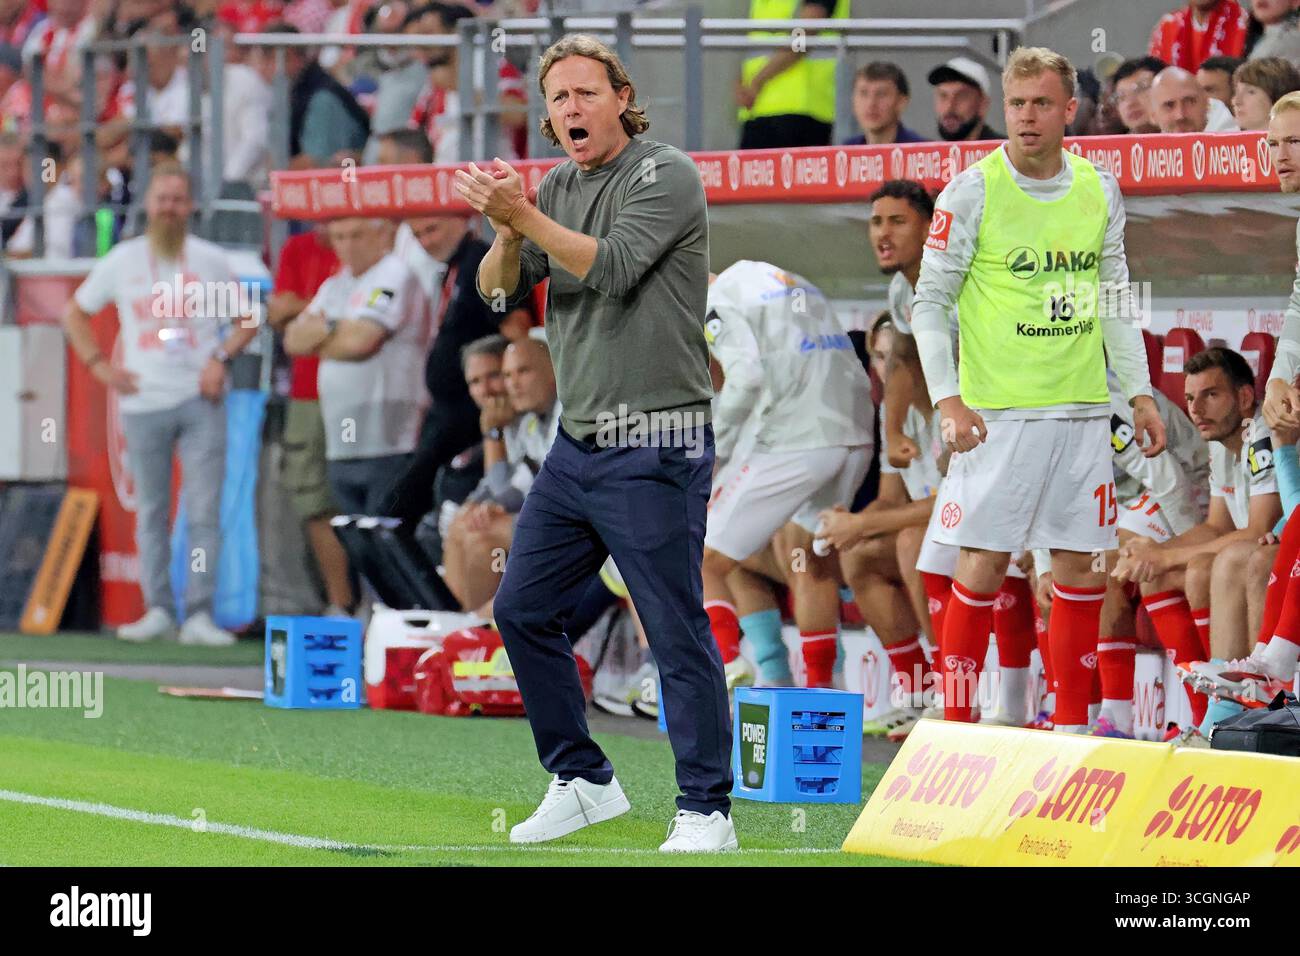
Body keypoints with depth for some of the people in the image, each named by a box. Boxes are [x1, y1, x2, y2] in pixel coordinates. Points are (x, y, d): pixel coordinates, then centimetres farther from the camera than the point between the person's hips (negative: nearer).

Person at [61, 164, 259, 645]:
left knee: (204, 511, -8)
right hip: (143, 403, 1)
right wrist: (99, 366, 6)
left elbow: (247, 320, 13)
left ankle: (199, 614, -9)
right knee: (151, 511, 4)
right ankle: (157, 609, 8)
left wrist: (222, 357, -4)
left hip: (200, 401, -1)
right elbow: (75, 314, 18)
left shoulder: (211, 260, 6)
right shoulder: (122, 261, 8)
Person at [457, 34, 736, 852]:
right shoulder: (559, 188, 13)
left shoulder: (666, 176, -8)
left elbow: (610, 269, -21)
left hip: (655, 449, -8)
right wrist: (509, 232, -12)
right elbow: (499, 293, 7)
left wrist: (525, 216, -21)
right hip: (577, 446, 8)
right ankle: (583, 782, 22)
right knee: (524, 609, 11)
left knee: (678, 632, -7)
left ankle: (707, 810, -2)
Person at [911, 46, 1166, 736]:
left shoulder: (1099, 192, 8)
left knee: (1081, 567, 5)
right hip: (996, 414, -4)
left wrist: (1139, 393, 11)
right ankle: (956, 726, 1)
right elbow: (930, 303, -4)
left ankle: (1071, 726, 13)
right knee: (983, 566, -5)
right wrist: (947, 400, -13)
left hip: (1082, 413, 4)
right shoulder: (972, 192, -5)